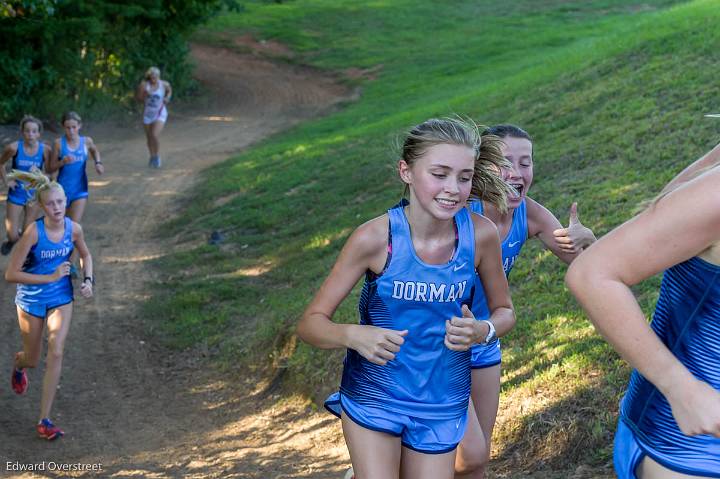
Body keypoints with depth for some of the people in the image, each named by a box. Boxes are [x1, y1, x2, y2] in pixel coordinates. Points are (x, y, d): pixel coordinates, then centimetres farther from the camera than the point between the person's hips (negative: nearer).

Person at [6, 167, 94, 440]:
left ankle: (44, 420, -2)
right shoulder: (33, 233, -25)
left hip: (61, 299, 2)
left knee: (56, 353, -11)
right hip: (31, 300, -2)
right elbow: (11, 274, -22)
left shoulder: (73, 229, -12)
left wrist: (88, 280, -6)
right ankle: (19, 364, 55)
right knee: (33, 359, 13)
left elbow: (85, 255, 11)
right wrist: (50, 278, -25)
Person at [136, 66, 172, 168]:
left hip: (160, 114, -2)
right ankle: (152, 157, 35)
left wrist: (167, 98, -4)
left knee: (155, 135, -19)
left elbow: (169, 90, 13)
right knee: (149, 137, 12)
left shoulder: (164, 84, -10)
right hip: (148, 114, 2)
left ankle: (157, 156, 3)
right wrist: (143, 95, -23)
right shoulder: (144, 85, -12)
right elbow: (137, 98, -5)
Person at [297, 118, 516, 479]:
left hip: (442, 404, 3)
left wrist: (482, 331, -19)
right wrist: (354, 335, -34)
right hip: (373, 396, -2)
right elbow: (310, 323, -13)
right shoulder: (374, 238, -20)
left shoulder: (480, 235, -14)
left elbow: (504, 310, 3)